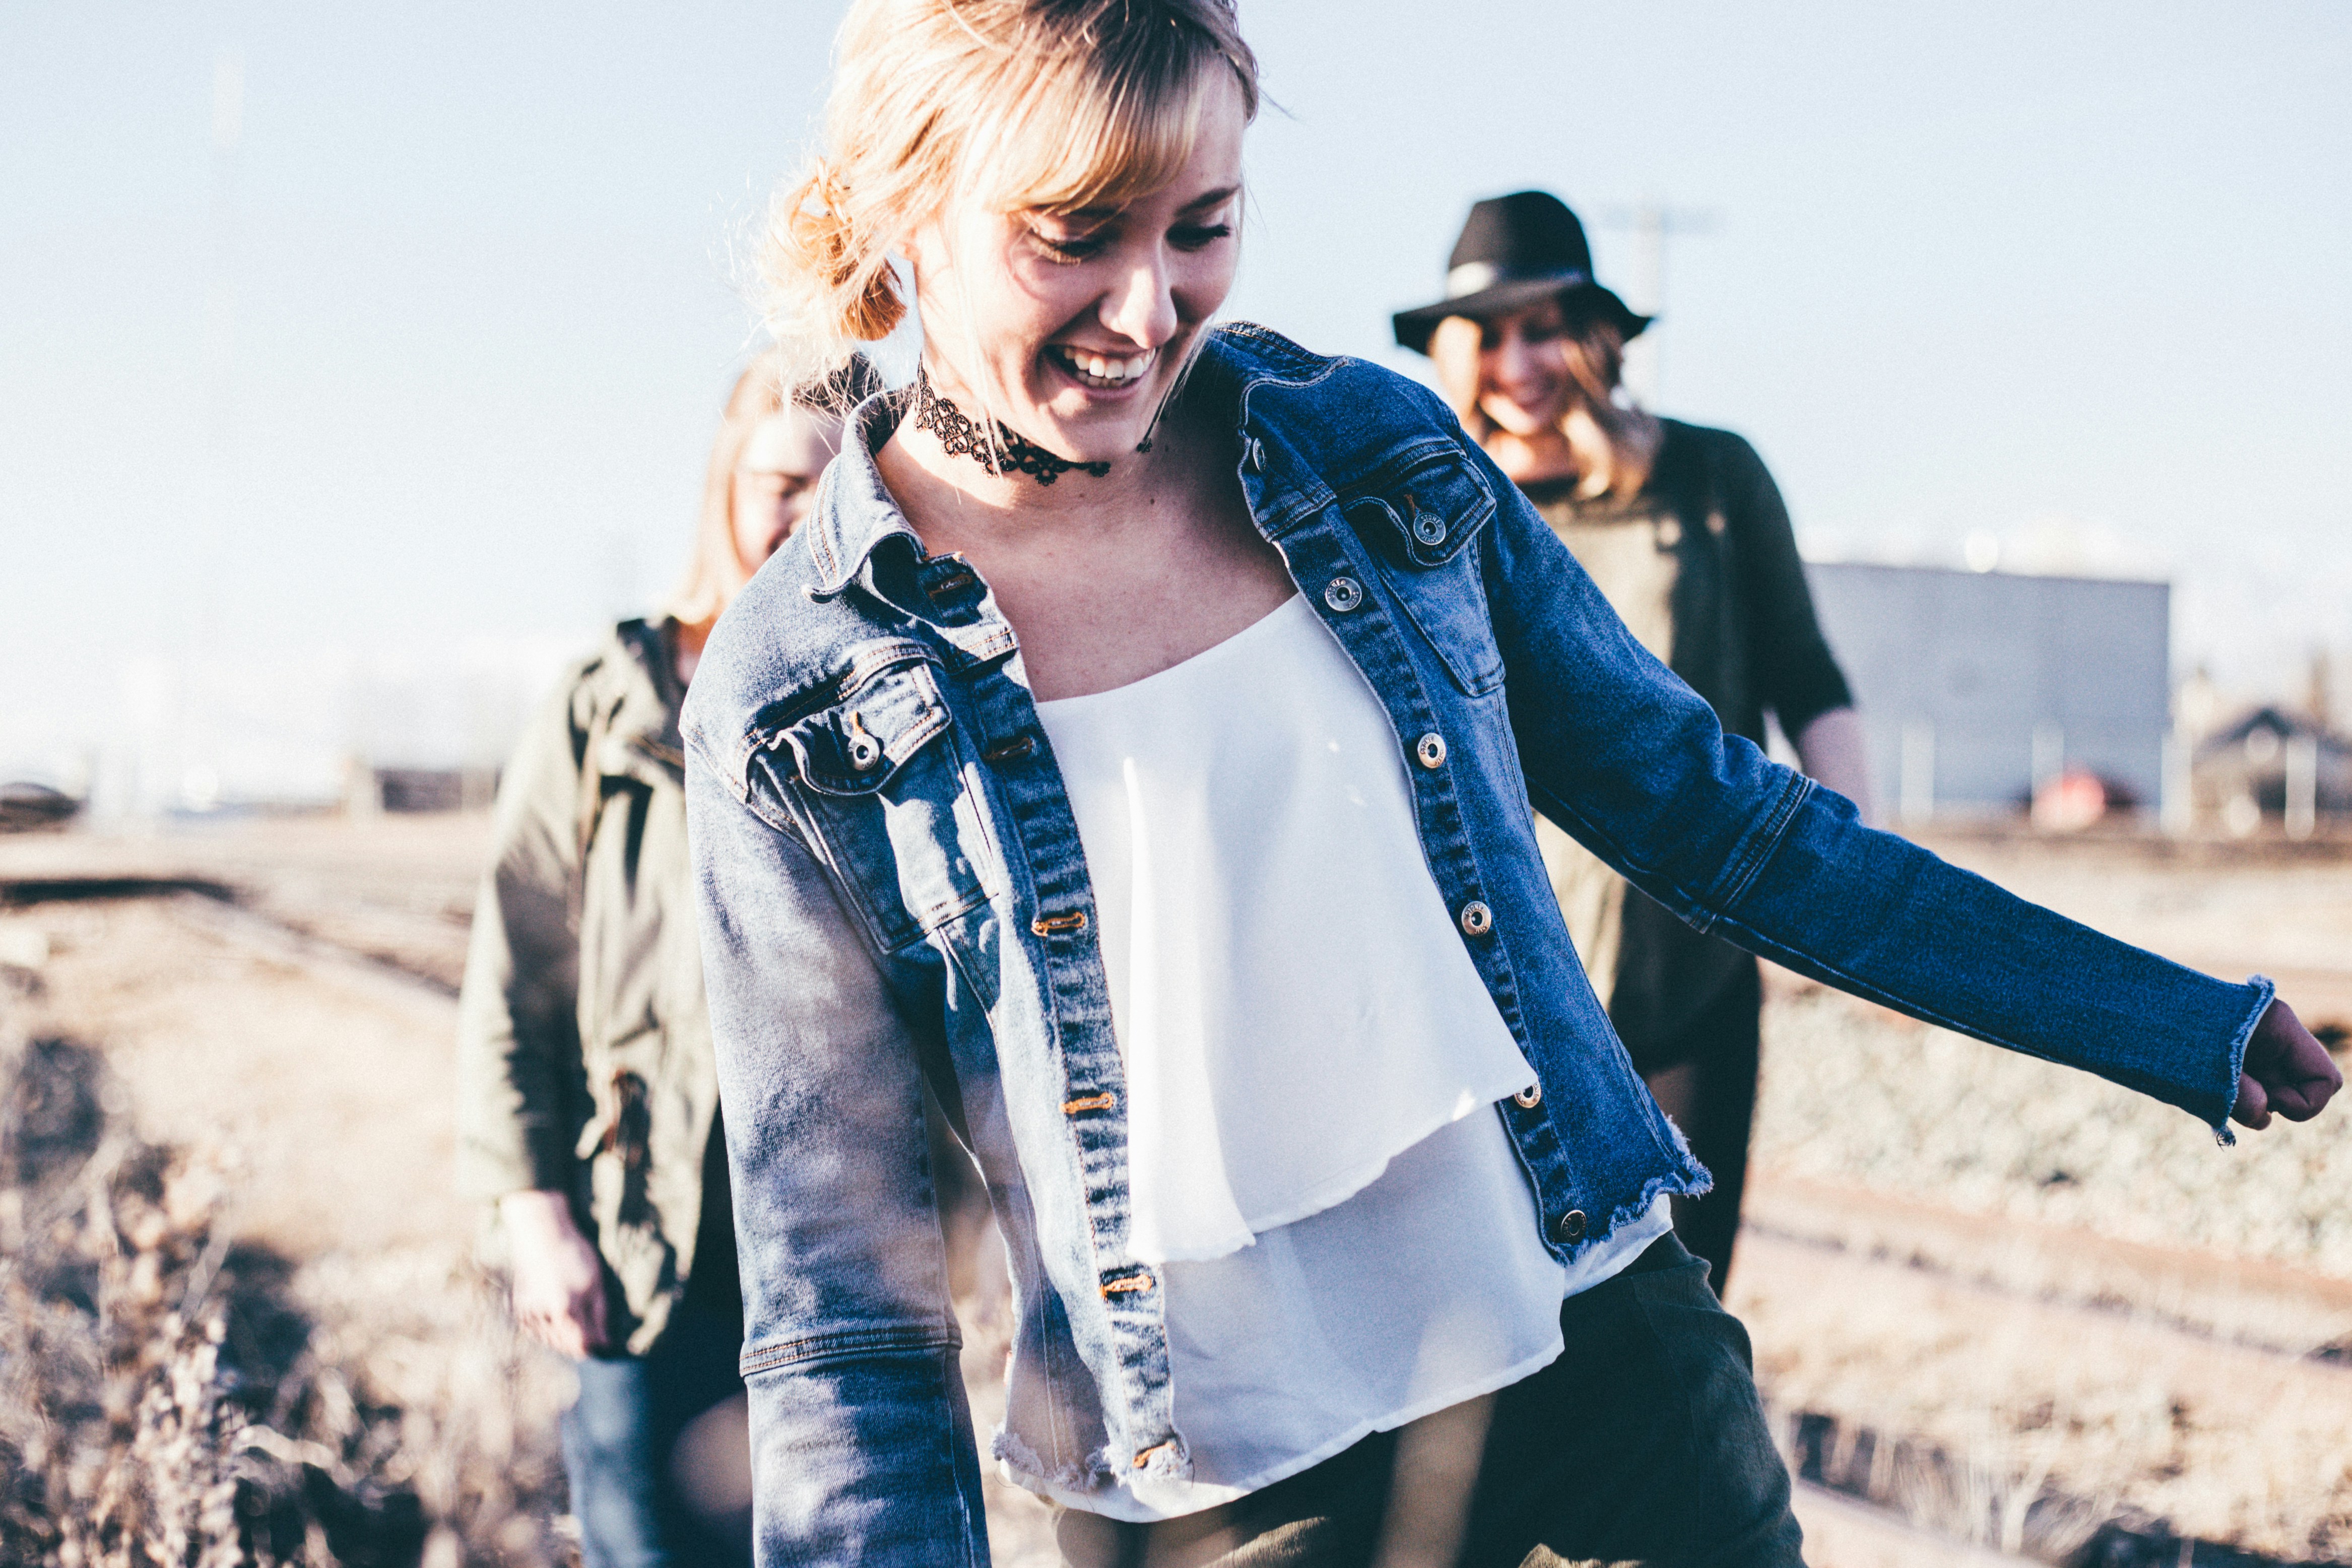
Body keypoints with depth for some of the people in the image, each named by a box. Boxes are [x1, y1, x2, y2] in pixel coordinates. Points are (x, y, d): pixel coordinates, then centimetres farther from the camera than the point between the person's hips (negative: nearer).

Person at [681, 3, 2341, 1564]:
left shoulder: (1372, 452, -1)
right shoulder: (801, 703, -10)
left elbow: (1715, 817, 8)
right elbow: (843, 1297, -5)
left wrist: (2177, 1023, 12)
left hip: (1608, 1360, 3)